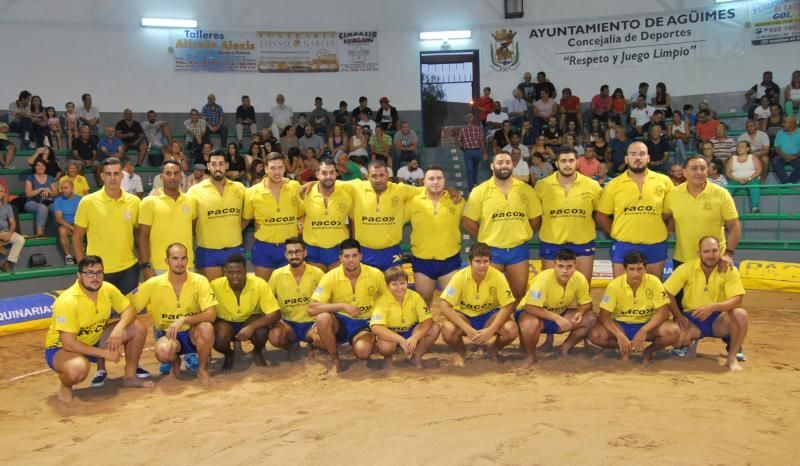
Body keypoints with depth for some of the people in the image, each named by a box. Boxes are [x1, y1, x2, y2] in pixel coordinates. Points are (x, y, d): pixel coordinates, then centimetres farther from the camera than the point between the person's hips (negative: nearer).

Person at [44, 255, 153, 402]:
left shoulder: (107, 289, -12)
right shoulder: (67, 301, -29)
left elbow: (129, 310, -2)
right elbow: (69, 344, -30)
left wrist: (119, 328, -24)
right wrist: (105, 353, -27)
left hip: (94, 341, 7)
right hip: (61, 349, -6)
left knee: (138, 328, -8)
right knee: (78, 369, -41)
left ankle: (130, 377, 11)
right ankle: (65, 385, -2)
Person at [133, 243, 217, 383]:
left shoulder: (199, 281, -14)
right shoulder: (154, 284, -9)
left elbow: (211, 314, -21)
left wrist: (183, 320, -32)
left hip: (192, 332, 0)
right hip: (167, 334, 0)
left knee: (206, 328, -35)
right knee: (163, 351, -35)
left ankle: (202, 368, -4)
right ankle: (175, 362, 7)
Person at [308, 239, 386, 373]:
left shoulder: (375, 274, -11)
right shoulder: (331, 277, -15)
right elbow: (312, 308, -23)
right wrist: (343, 306, -31)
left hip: (364, 323, 0)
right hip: (339, 321, 1)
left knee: (363, 351, -33)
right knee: (322, 317, -34)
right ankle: (335, 359, -10)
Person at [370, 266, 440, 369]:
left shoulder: (415, 297, -15)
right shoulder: (383, 300, -23)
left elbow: (428, 320, -19)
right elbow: (376, 327, -36)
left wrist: (415, 338, -37)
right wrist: (401, 340, -43)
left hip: (412, 331, 3)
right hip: (391, 334, -3)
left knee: (434, 328, -21)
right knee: (385, 346, -38)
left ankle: (417, 357, 2)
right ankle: (387, 359, 2)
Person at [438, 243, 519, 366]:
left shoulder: (497, 276, -23)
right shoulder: (460, 277, -25)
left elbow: (508, 306, -18)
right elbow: (444, 307, -27)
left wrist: (491, 330, -30)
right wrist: (468, 329, -34)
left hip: (489, 315, 1)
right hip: (464, 315, -1)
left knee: (511, 329, -29)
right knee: (448, 330, -33)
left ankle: (493, 349, 7)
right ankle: (460, 352, 4)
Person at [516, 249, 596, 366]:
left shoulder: (580, 279, -17)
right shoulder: (543, 279, -32)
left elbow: (586, 303, -4)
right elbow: (530, 307, -34)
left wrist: (580, 312, -27)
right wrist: (556, 318, -38)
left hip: (561, 312, 5)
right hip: (536, 313, -5)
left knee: (591, 318, -14)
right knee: (530, 324, -39)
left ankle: (565, 349, 6)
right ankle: (530, 356, -7)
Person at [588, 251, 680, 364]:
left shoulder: (654, 282, -16)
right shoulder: (615, 285, -17)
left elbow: (663, 311, -16)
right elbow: (604, 316, -17)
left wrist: (644, 330, -31)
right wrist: (619, 336, -33)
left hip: (648, 325, 0)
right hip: (622, 325, 0)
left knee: (674, 332, -30)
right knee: (595, 335, -28)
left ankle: (649, 351, 1)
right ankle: (623, 349, 3)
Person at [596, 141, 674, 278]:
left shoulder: (663, 181, 1)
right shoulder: (614, 184, -1)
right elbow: (601, 216, 4)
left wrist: (664, 229, 3)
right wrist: (616, 234, 0)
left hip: (655, 246, 1)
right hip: (623, 247, -1)